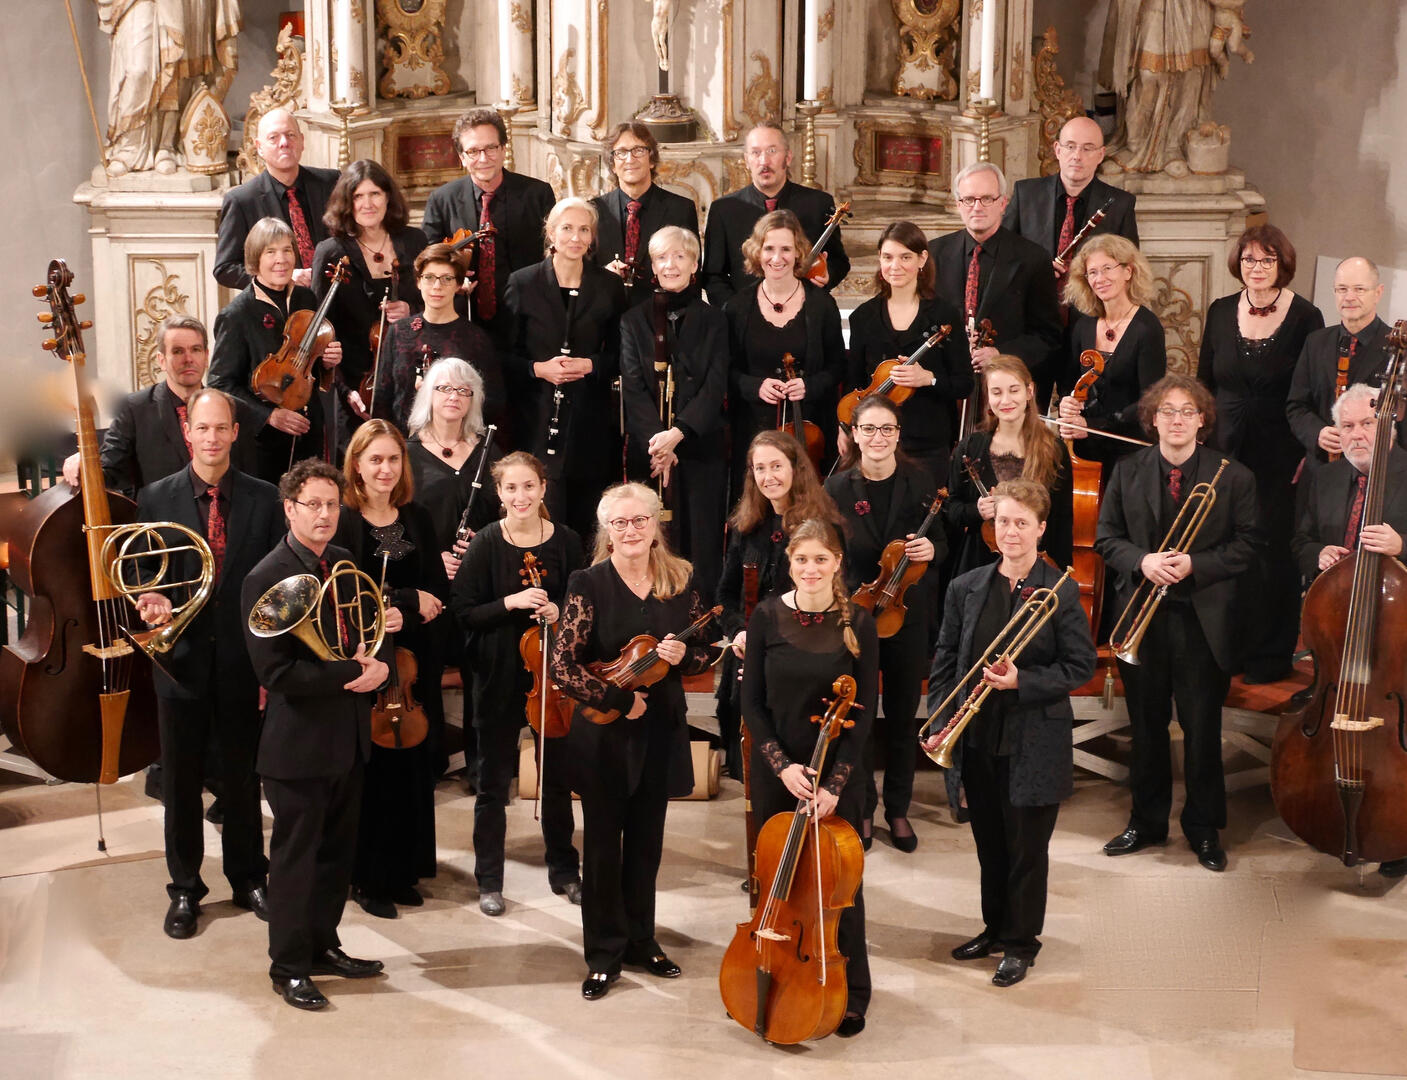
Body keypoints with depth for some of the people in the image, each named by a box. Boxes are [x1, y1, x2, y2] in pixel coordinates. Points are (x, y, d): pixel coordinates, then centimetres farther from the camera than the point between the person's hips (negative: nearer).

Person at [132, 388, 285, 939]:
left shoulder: (264, 499, -1)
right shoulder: (156, 497, 0)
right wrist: (154, 601, -19)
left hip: (244, 660, 0)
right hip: (182, 659, 0)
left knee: (242, 775, 13)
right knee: (181, 780, 10)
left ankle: (249, 878, 29)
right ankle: (184, 889, 25)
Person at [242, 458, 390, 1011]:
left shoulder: (344, 565, 7)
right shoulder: (267, 579, -16)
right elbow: (275, 672, -22)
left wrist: (377, 664, -8)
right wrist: (351, 674, -21)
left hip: (348, 737, 7)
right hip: (299, 742, -7)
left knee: (337, 851, 18)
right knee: (295, 858, 5)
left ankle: (322, 946, 34)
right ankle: (288, 967, 18)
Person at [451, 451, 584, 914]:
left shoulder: (566, 541, -2)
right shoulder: (485, 544, -8)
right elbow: (464, 613, -9)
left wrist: (559, 612, -15)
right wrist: (511, 602, -22)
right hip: (499, 676, -2)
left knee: (557, 776, 13)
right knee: (494, 780, 7)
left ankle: (564, 869, 29)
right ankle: (489, 880, 20)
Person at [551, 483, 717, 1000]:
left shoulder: (680, 582, 1)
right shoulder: (588, 584, -8)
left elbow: (703, 655, 9)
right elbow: (563, 665, -12)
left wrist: (683, 656, -13)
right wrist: (618, 697, -17)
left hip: (661, 730, 3)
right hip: (603, 733, -3)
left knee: (646, 839, 14)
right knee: (603, 841, 5)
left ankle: (641, 939, 30)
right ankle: (605, 953, 17)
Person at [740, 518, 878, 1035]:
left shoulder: (857, 622, -8)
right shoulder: (767, 617, -4)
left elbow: (864, 710, -7)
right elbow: (752, 701, -1)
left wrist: (834, 782, -14)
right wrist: (781, 764, -13)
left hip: (837, 774, -1)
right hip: (776, 772, 2)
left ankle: (850, 993, 22)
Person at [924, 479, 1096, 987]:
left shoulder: (1061, 591, -8)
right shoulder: (966, 588, 3)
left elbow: (1081, 666, -7)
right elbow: (945, 660, 6)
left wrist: (1021, 682, -20)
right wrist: (938, 724, -4)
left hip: (1034, 744, -4)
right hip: (978, 740, 4)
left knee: (1026, 848, 7)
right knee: (989, 844, 17)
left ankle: (1021, 943, 23)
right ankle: (994, 928, 35)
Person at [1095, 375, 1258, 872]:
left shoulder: (1233, 476, -2)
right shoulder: (1128, 471, 5)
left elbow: (1246, 544, -1)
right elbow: (1106, 537, 6)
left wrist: (1195, 565, -16)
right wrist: (1141, 561, -14)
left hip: (1204, 621, -2)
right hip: (1141, 620, 2)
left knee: (1203, 729, 5)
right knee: (1146, 728, 12)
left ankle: (1203, 828, 20)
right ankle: (1147, 821, 26)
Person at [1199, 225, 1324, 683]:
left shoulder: (1305, 317, -5)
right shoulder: (1221, 312, 5)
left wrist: (1308, 451, -9)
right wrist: (1198, 438, 6)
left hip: (1280, 456, -3)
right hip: (1226, 452, 3)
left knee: (1275, 551, 3)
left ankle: (1272, 653, 15)